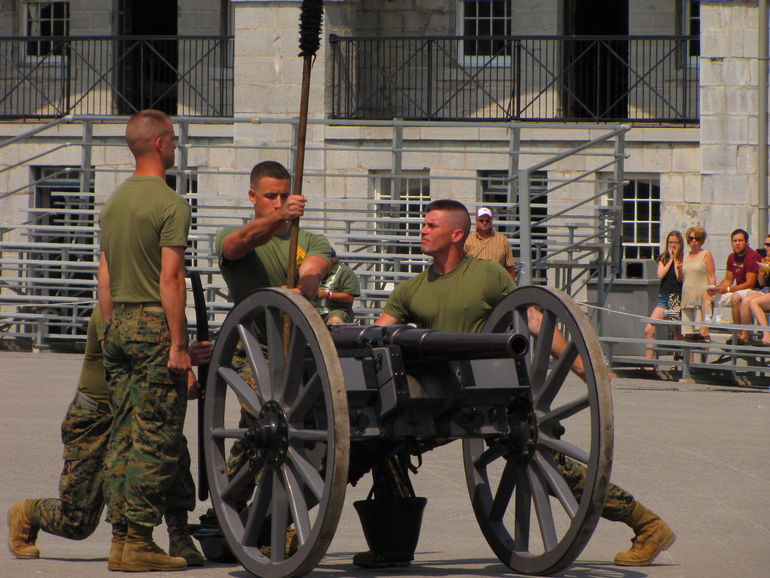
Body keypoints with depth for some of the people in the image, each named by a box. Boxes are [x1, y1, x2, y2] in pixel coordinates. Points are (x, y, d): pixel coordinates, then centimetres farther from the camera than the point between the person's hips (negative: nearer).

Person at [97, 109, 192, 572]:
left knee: (122, 437, 10)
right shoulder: (170, 204, -11)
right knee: (157, 440, -5)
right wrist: (178, 343, -16)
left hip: (120, 326, 8)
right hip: (155, 325, -8)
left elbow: (105, 277, 15)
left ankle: (121, 537, 10)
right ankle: (138, 542, -8)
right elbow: (170, 278, -17)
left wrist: (112, 332, 19)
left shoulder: (115, 201, 13)